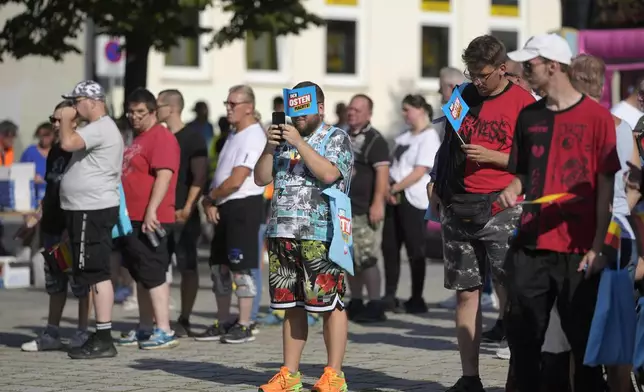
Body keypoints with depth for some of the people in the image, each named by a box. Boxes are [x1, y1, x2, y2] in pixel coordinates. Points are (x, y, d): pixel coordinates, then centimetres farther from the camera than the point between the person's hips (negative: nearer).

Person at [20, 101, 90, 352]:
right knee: (54, 282, 13)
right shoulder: (55, 151, 14)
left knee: (80, 281, -1)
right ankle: (51, 335, 19)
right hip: (53, 225, 8)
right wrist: (40, 216, 18)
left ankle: (83, 332, 6)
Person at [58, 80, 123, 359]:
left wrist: (66, 119, -13)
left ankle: (104, 339, -13)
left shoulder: (100, 129, -14)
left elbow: (68, 143, -27)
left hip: (93, 212, -11)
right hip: (87, 211, 11)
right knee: (96, 275, 12)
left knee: (97, 274, -11)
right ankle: (100, 337, 17)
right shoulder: (100, 129, 21)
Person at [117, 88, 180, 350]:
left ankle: (164, 331, -11)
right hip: (132, 220, 10)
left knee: (153, 274, -11)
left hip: (150, 220, -10)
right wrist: (124, 215, 24)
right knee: (141, 277, 13)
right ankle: (145, 329, 20)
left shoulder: (161, 137, -11)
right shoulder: (137, 139, 20)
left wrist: (151, 211, -26)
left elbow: (164, 175, -21)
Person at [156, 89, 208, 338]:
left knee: (187, 268, 0)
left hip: (182, 216, -6)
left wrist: (187, 209, -18)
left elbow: (200, 177, -11)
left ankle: (184, 321, 5)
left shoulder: (192, 138, -5)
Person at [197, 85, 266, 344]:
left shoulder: (252, 137, -14)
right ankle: (223, 323, 20)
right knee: (219, 266, 12)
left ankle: (244, 326, -3)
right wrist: (210, 202, 3)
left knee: (241, 267, -7)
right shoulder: (234, 135, 17)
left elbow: (236, 181, -20)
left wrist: (210, 197, -6)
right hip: (225, 207, 10)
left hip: (244, 206, -10)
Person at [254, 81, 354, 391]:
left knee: (330, 304, -5)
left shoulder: (336, 138, 2)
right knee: (291, 306, 8)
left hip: (320, 236, -6)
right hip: (282, 234, 6)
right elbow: (261, 178, 13)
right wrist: (269, 147, -2)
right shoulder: (285, 138, 19)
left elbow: (328, 173, -16)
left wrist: (300, 144, -15)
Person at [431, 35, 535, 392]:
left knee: (509, 291, -13)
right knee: (465, 292, 6)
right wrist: (438, 189, 19)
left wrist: (492, 156, -13)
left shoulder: (523, 102, -3)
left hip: (501, 206, -5)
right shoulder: (465, 96, 13)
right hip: (458, 207, 5)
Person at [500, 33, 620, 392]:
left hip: (578, 250, -5)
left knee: (583, 337, 0)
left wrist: (598, 246, -9)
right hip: (530, 245, 5)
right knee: (523, 335, 5)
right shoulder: (528, 116, 12)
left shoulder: (597, 117, -3)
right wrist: (512, 191, -1)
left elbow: (606, 186, -4)